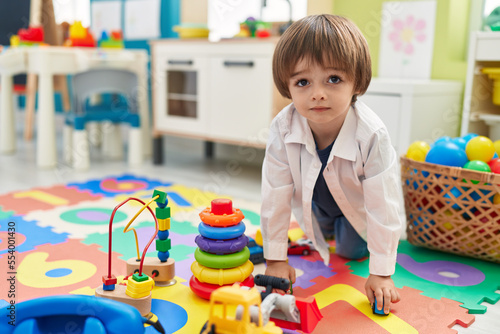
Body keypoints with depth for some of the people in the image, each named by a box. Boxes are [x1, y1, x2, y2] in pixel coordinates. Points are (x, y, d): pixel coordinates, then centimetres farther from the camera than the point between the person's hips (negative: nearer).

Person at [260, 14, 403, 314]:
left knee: (352, 251, 9)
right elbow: (275, 194, -26)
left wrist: (381, 273, -28)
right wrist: (276, 259, -20)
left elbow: (383, 205, -32)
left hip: (357, 203, -2)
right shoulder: (283, 128, -35)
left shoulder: (372, 135, -41)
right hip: (316, 199, 2)